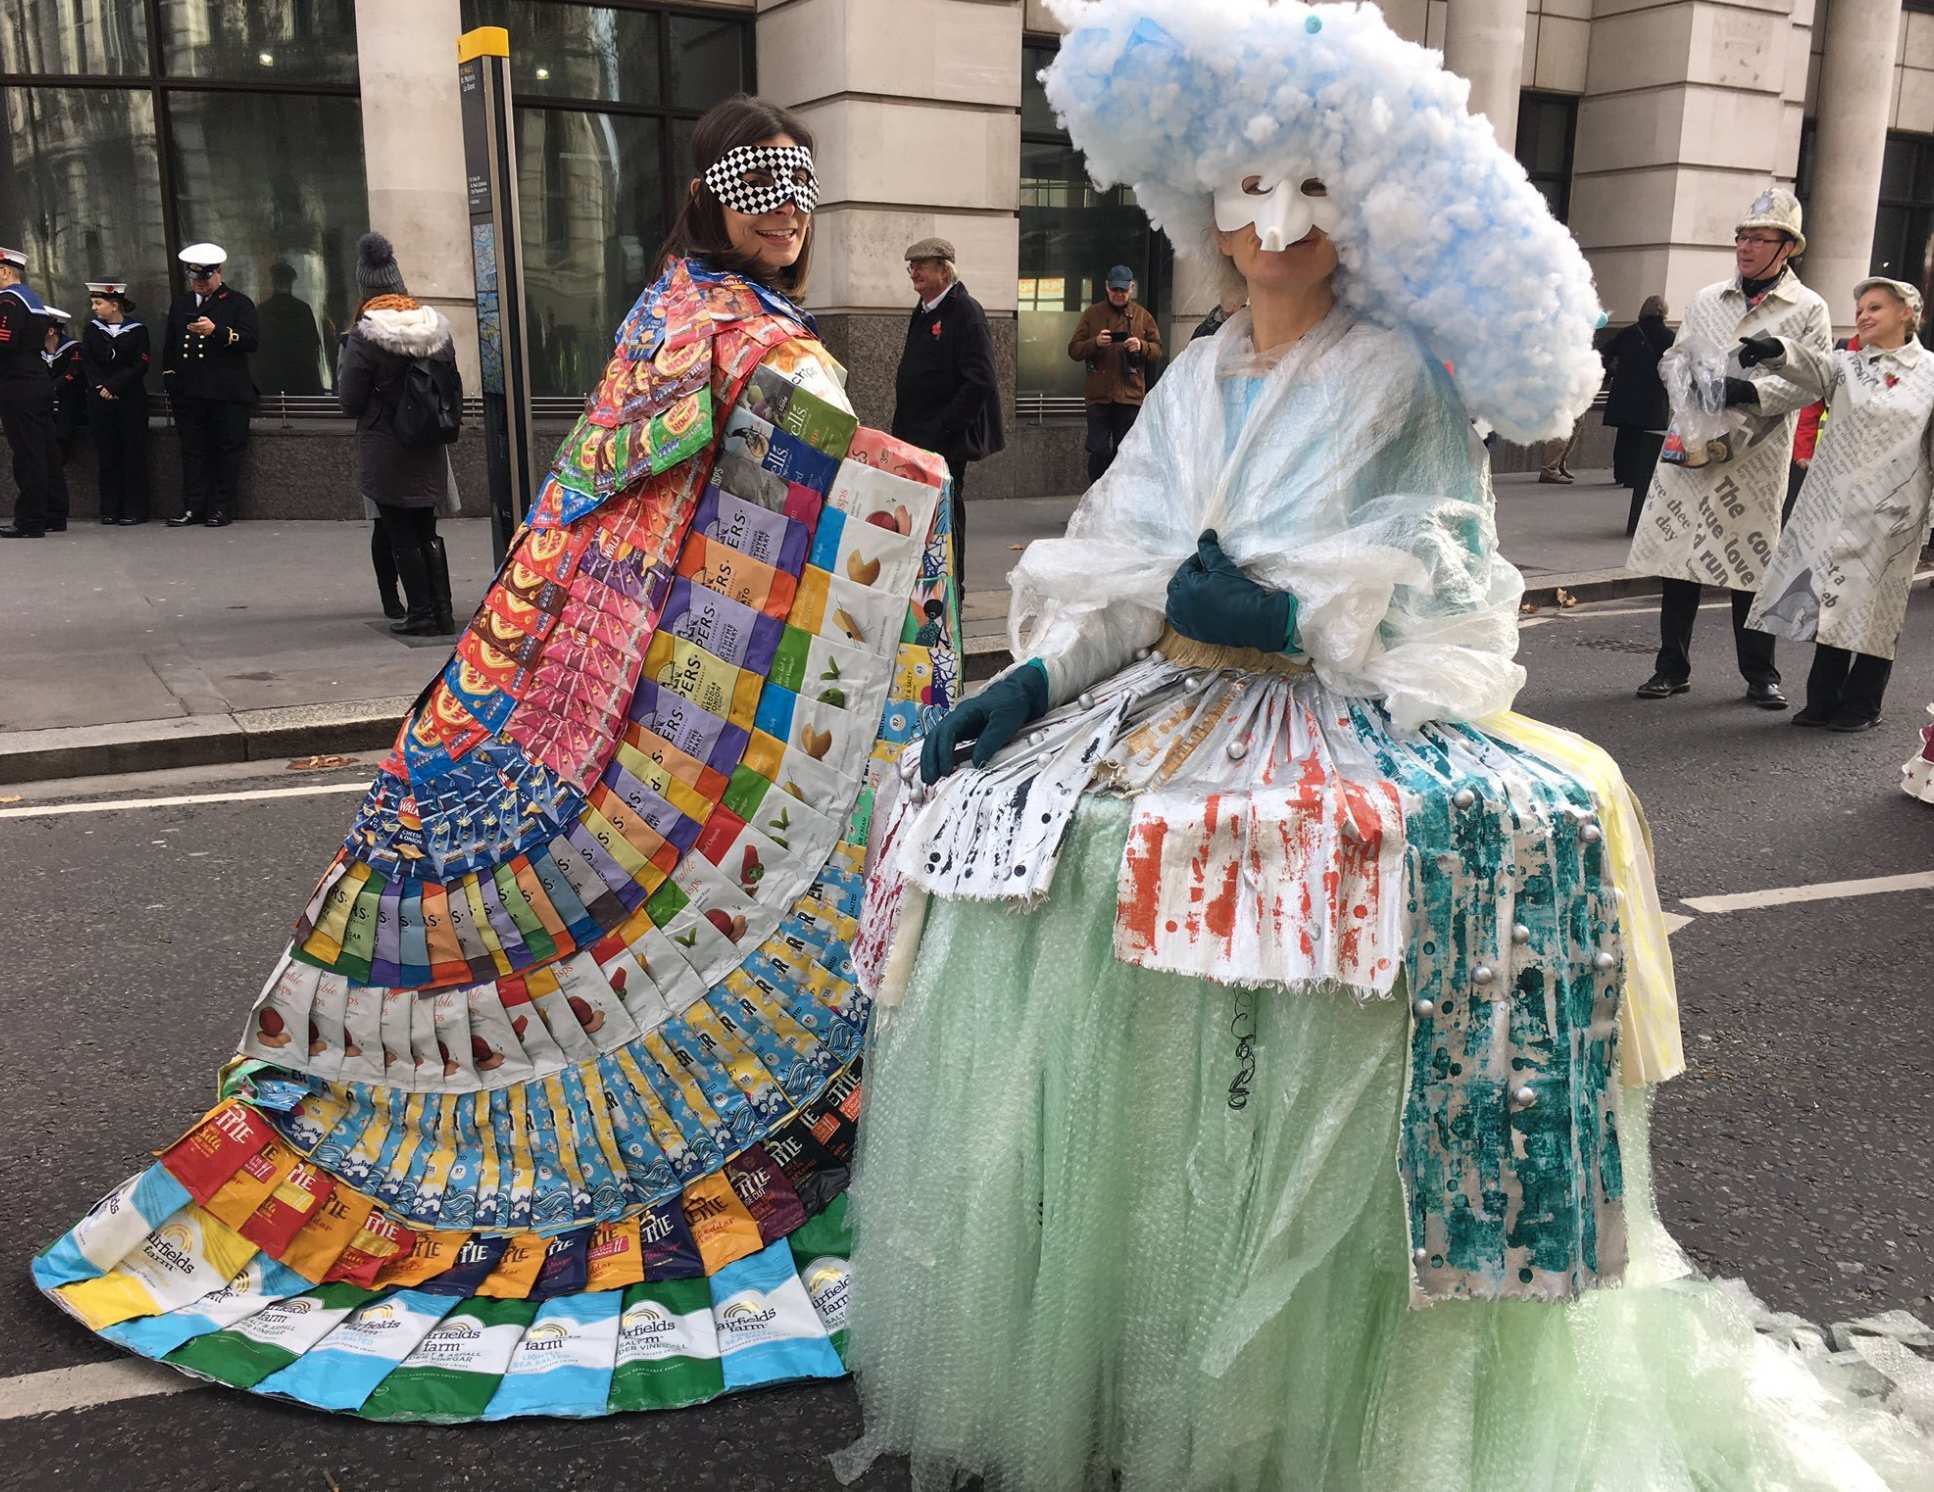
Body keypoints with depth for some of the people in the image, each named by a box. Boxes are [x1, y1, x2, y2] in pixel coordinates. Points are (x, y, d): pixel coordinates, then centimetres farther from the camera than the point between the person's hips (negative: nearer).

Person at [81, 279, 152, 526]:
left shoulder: (136, 330, -1)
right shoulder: (90, 330, 9)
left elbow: (140, 366, -7)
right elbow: (87, 364, 3)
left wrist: (113, 386, -13)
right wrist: (100, 387, -12)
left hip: (131, 399, -3)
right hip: (100, 401, 3)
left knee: (133, 452, -2)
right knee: (106, 453, 4)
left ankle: (134, 509, 3)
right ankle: (110, 508, 9)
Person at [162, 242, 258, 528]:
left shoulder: (238, 303, 5)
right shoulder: (180, 304, 19)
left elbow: (252, 341, -9)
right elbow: (169, 347, 23)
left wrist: (217, 331, -21)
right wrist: (170, 384, 14)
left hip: (227, 394, -4)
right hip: (188, 394, 4)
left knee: (227, 451, -1)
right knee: (193, 451, 4)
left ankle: (223, 509, 4)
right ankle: (193, 507, 6)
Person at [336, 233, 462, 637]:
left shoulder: (364, 337, -14)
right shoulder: (435, 327, 2)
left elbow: (349, 402, -8)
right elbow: (455, 392, 9)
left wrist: (343, 357, 5)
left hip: (385, 452, -5)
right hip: (428, 452, 5)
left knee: (399, 534, 3)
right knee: (427, 531, 13)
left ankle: (420, 613, 4)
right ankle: (442, 612, 13)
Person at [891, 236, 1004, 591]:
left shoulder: (965, 312, -12)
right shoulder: (923, 313, 16)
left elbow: (979, 381, -19)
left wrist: (945, 426, -21)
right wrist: (903, 426, 14)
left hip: (947, 441, -9)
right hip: (917, 435, 9)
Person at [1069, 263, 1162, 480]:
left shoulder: (1142, 315, 10)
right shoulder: (1092, 314, 7)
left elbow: (1157, 351, 9)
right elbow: (1074, 350, 3)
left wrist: (1141, 346, -12)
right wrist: (1095, 343, -16)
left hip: (1131, 395, 1)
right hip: (1099, 395, -1)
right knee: (1099, 451, -4)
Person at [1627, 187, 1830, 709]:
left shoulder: (1809, 310, 4)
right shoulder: (1706, 300, 14)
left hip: (1757, 455, -3)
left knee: (1751, 565, 3)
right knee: (1677, 554, 3)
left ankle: (1760, 675, 16)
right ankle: (1672, 667, 14)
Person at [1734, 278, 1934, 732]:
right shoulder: (1846, 365, 9)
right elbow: (1811, 368, -13)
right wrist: (1776, 350, -33)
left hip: (1893, 510, -2)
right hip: (1836, 501, 2)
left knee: (1875, 603, 3)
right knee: (1832, 601, 4)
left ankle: (1861, 704, 13)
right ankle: (1823, 700, 13)